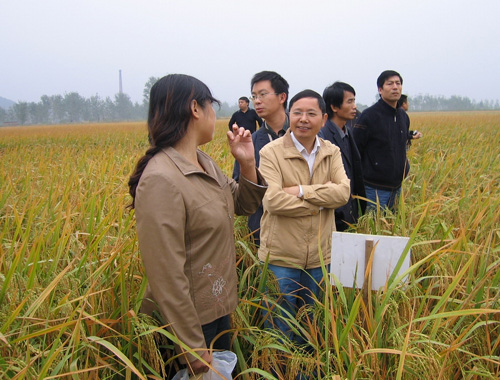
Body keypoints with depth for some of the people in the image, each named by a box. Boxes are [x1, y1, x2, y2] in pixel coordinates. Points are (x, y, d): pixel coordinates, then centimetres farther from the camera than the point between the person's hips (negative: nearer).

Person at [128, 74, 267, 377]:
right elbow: (167, 275, -27)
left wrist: (248, 164, -5)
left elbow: (244, 205, 14)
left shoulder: (204, 162, 1)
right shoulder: (161, 180, -28)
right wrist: (193, 348, -21)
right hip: (190, 318, -8)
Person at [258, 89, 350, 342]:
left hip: (320, 255, 4)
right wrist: (322, 200, -15)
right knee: (280, 331, 12)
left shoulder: (332, 152, 3)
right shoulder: (271, 152, -11)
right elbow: (272, 200, -23)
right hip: (280, 256, -4)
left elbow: (344, 193, -11)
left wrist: (301, 191, -20)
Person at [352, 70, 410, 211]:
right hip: (375, 188, -7)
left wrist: (404, 169, 15)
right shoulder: (369, 116, -12)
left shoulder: (403, 116, 10)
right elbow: (355, 150, -11)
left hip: (397, 187, 7)